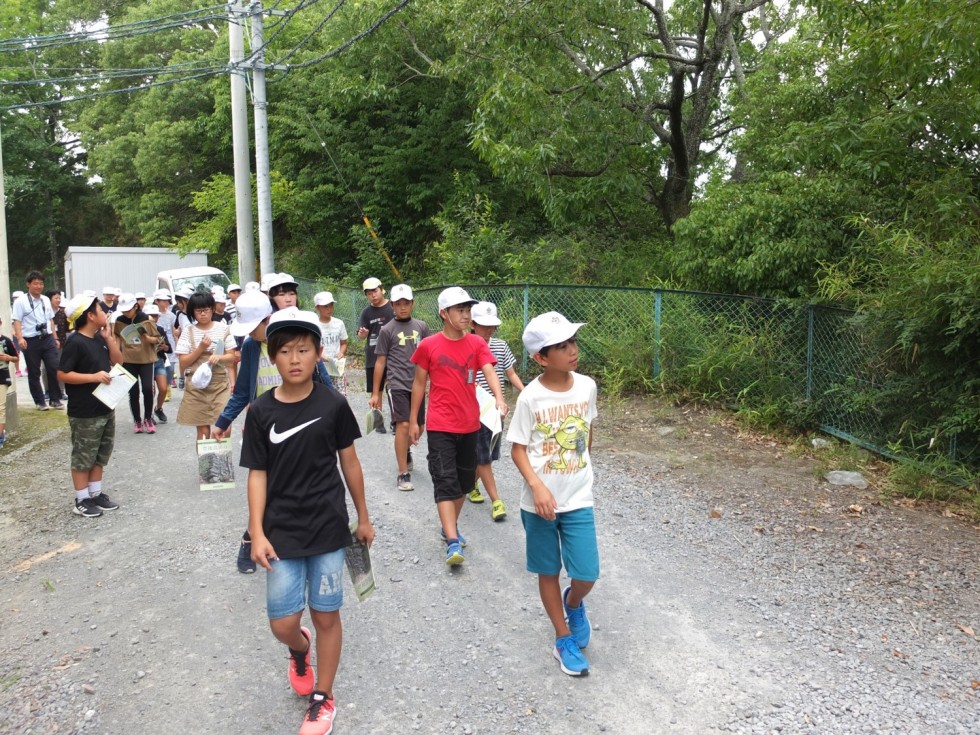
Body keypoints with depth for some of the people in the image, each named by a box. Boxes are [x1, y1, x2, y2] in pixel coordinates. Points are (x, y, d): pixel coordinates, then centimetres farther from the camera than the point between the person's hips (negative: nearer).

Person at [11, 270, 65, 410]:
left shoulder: (46, 300, 11)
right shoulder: (21, 301, -5)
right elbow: (17, 321, -10)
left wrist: (55, 338, 16)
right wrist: (20, 338, -23)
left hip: (48, 339, 4)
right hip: (31, 341, -4)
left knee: (54, 369, 0)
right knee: (34, 373, 7)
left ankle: (55, 399, 12)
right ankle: (39, 401, 18)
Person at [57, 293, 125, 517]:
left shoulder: (100, 338, 7)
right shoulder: (75, 342, -17)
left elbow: (118, 361, 9)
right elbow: (62, 374, -18)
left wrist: (108, 337, -1)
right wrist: (94, 376, -24)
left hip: (106, 408, 8)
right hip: (84, 413, -8)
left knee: (101, 455, 17)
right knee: (83, 457, 4)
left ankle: (96, 493, 28)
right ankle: (81, 500, 14)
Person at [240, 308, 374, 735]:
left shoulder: (332, 405, -6)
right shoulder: (261, 412, -4)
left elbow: (349, 462, 3)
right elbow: (257, 474, -1)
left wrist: (363, 517, 9)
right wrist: (257, 533, -7)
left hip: (328, 528, -1)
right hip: (281, 533, 1)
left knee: (326, 616, 9)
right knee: (282, 624, 3)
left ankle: (323, 699, 30)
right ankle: (299, 649, 41)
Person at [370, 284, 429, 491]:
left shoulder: (422, 326, 8)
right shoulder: (387, 330, -1)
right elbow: (380, 362, 2)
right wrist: (375, 393, 3)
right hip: (397, 385, -4)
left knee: (418, 426, 13)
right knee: (403, 425, -14)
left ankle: (406, 451, 45)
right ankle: (403, 474, -7)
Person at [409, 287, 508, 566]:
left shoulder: (477, 344, 1)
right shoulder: (428, 346, -5)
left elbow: (489, 372, -14)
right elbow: (419, 383, 3)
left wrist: (499, 398, -33)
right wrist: (413, 421, 6)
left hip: (469, 425, 4)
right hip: (440, 426, -3)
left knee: (464, 479, 15)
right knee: (445, 481, -9)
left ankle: (450, 526, 34)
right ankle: (452, 542, -11)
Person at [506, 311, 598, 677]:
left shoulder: (587, 386, -5)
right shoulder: (531, 397, -15)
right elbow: (518, 449, -9)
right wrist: (537, 486, -22)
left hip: (579, 499, 2)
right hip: (540, 501, -2)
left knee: (586, 576, 2)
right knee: (548, 572, 12)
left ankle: (573, 604, 37)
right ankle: (564, 640, 32)